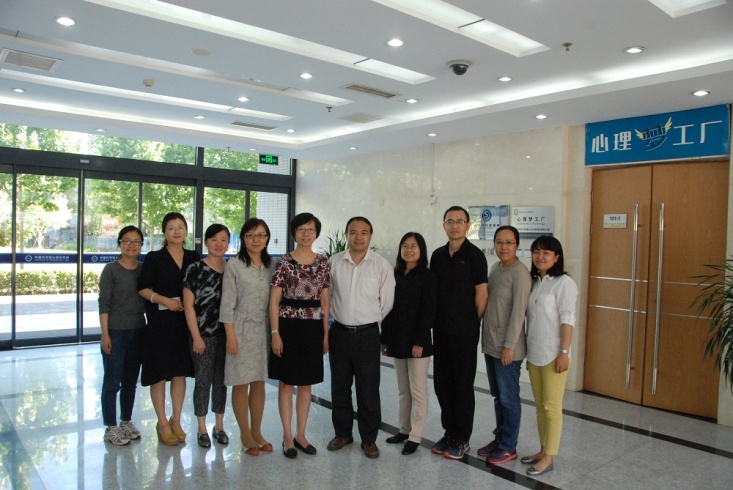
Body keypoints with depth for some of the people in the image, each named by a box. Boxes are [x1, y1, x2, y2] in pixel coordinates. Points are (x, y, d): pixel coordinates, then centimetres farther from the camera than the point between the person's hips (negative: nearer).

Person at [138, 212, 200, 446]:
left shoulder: (194, 258, 8)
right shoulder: (154, 258, -1)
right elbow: (142, 288, -4)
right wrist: (165, 300, -16)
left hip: (186, 321, 3)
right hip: (160, 322, -3)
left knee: (181, 372, 8)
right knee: (159, 373, 2)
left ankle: (176, 420, 21)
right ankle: (162, 422, 15)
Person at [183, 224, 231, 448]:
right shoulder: (195, 269, -5)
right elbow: (188, 305, -6)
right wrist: (196, 336, -10)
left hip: (226, 334, 3)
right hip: (203, 335, -3)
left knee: (221, 380, 12)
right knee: (203, 381, 5)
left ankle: (219, 426, 26)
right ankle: (202, 429, 20)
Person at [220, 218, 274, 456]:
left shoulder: (272, 265, 8)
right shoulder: (234, 265, -5)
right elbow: (227, 303, -7)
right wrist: (230, 335, -11)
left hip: (264, 329, 4)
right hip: (242, 329, -4)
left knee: (259, 383, 11)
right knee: (241, 384, 4)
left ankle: (257, 432, 25)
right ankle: (245, 435, 19)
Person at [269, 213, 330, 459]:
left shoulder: (323, 262, 5)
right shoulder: (284, 262, -4)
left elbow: (324, 300, 9)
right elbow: (274, 300, -4)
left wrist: (326, 333, 7)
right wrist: (275, 333, -10)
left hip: (313, 327, 3)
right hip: (288, 325, -3)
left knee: (306, 383, 11)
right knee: (286, 382, 6)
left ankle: (300, 434, 24)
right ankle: (287, 436, 19)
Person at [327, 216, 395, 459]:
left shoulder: (382, 265, -7)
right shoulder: (334, 262, -1)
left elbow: (387, 302, -1)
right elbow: (327, 295, 9)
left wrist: (368, 321, 6)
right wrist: (340, 316, 10)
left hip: (367, 334, -2)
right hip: (339, 332, 3)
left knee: (368, 390, 4)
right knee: (339, 387, 14)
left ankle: (369, 438, 21)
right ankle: (342, 432, 32)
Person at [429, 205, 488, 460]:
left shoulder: (474, 255, -9)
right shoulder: (438, 255, 9)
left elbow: (482, 294, -7)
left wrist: (473, 324, -1)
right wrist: (434, 320, 10)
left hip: (464, 333, -6)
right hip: (441, 331, 6)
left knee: (463, 386, 4)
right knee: (442, 383, 12)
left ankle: (462, 439, 18)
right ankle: (449, 432, 28)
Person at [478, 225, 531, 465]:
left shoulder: (520, 273, -14)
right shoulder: (495, 268, 10)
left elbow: (518, 311, -17)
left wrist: (509, 346, -18)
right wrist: (487, 338, 13)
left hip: (507, 347, -8)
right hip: (489, 343, 8)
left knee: (508, 397, 4)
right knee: (497, 395, 17)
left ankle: (509, 447, 17)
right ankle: (499, 438, 30)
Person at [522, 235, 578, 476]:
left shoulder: (564, 282, -10)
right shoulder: (534, 282, 11)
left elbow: (567, 320, -14)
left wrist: (564, 352, -17)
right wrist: (528, 350, 13)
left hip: (553, 354, -7)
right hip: (534, 354, 7)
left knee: (552, 407, 1)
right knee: (540, 406, 15)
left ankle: (549, 458, 11)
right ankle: (543, 450, 26)